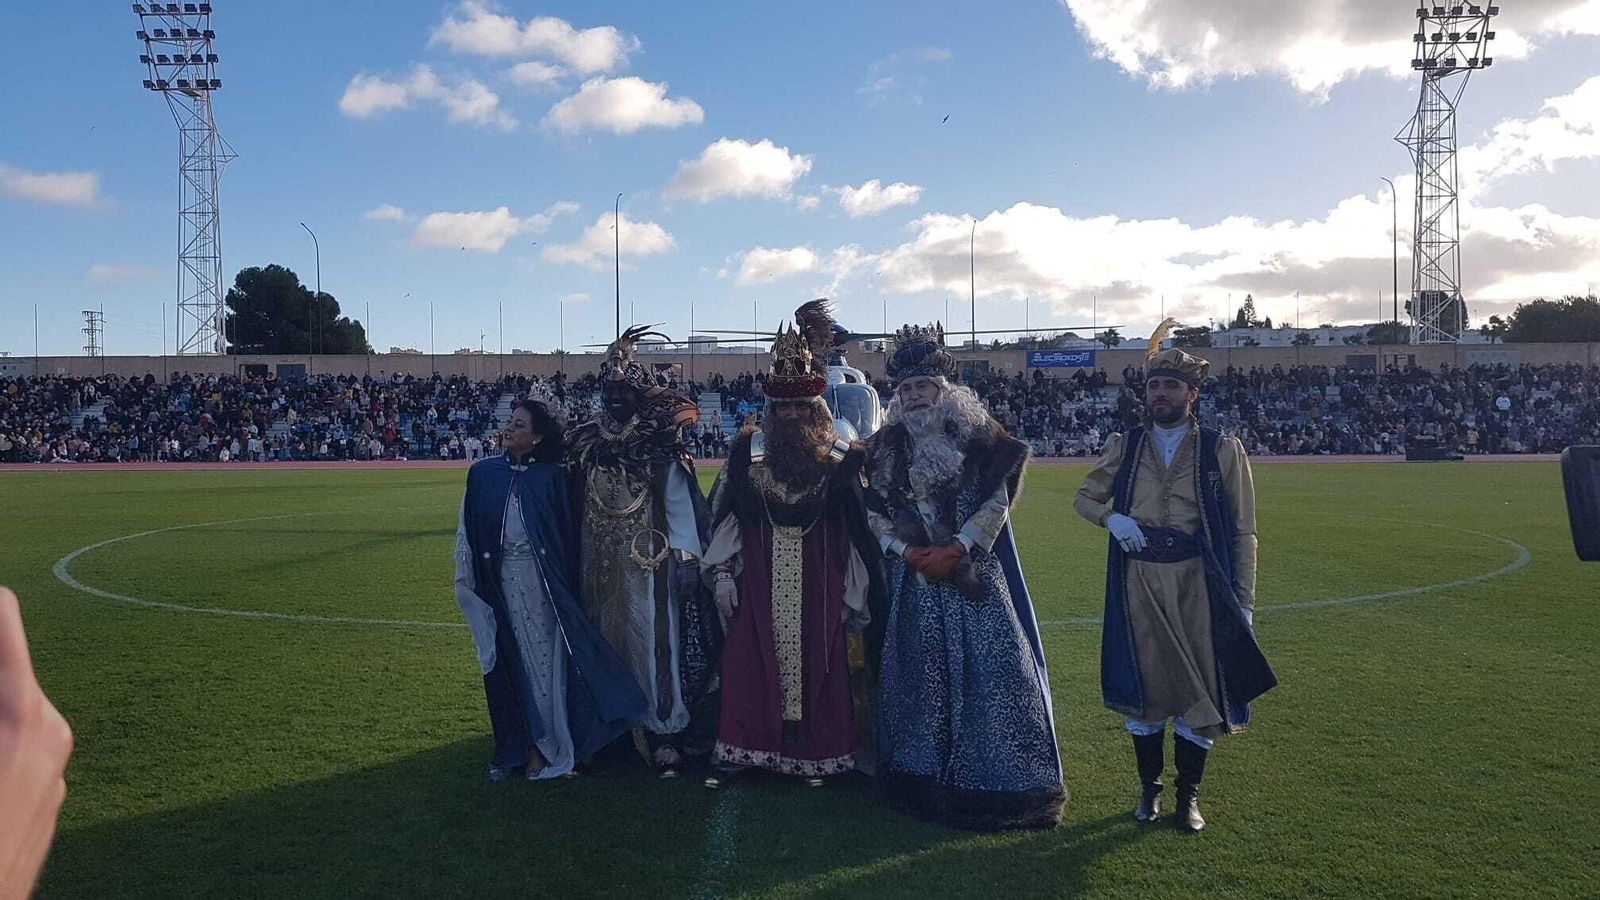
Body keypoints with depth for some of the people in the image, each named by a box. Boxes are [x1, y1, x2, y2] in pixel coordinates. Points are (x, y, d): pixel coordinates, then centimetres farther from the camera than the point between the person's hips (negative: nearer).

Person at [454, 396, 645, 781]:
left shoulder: (551, 476, 0)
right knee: (511, 662, 8)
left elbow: (566, 533, 1)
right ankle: (518, 745, 20)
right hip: (499, 580, 2)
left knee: (544, 657, -1)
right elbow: (466, 529, 6)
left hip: (541, 579, -1)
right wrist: (463, 577, 3)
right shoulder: (483, 473, 4)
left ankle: (541, 746, 10)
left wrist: (565, 582, -2)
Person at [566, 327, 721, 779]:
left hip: (650, 560, -4)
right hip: (601, 566, 4)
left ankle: (663, 733, 4)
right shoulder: (587, 442, 6)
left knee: (654, 640, -3)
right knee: (607, 641, 11)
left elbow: (679, 502, -7)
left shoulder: (660, 442, -4)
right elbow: (574, 502, 10)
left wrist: (686, 556, -14)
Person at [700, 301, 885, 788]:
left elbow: (859, 525, 4)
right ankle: (736, 751, 12)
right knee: (750, 660, 2)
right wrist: (722, 573, 2)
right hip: (760, 574, 1)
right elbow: (722, 513, 7)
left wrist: (856, 592, 4)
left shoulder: (841, 459, 0)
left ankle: (814, 754, 17)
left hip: (819, 578, -1)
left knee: (817, 660, 4)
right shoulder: (746, 450, 4)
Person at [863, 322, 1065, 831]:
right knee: (919, 670, 5)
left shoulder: (977, 436, -1)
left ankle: (993, 777, 9)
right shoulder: (888, 446, 8)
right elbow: (875, 510, 7)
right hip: (914, 578, 3)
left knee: (986, 665, -4)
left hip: (975, 574, -2)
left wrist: (956, 549, -15)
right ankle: (926, 773, 18)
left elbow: (998, 503, -6)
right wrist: (906, 550, -8)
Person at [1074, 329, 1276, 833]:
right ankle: (1149, 787, 26)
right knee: (1142, 685, 8)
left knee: (1200, 687, 4)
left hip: (1197, 583, -1)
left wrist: (1243, 601, -3)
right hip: (1138, 582, 2)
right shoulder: (1124, 447, 6)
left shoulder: (1222, 450, 0)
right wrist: (1112, 517, -8)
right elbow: (1085, 498, 16)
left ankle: (1189, 795, 21)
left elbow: (1243, 532, 1)